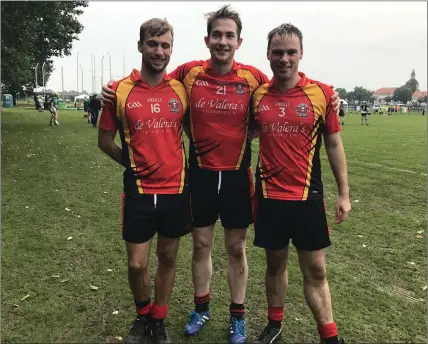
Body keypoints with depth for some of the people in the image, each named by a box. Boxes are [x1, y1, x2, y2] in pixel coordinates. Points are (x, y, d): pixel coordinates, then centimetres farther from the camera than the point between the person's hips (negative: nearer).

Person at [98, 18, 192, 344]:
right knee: (137, 264, 3)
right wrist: (134, 164, 1)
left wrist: (191, 174, 7)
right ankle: (143, 316, 33)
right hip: (139, 191, -2)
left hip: (177, 189, 2)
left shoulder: (181, 89, -1)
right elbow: (105, 140, 4)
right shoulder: (120, 91, -6)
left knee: (168, 258, 13)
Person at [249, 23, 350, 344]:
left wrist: (344, 193, 1)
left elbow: (334, 144, 1)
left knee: (316, 271, 6)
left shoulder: (322, 94, -5)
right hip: (269, 196, 2)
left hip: (308, 197, -2)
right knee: (275, 264, 16)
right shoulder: (257, 95, 0)